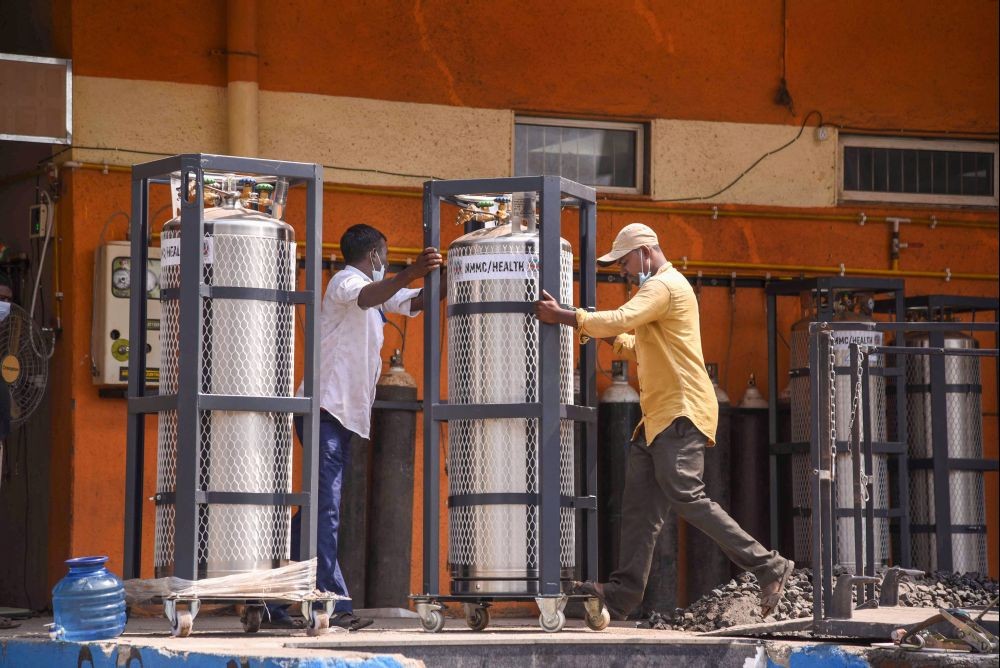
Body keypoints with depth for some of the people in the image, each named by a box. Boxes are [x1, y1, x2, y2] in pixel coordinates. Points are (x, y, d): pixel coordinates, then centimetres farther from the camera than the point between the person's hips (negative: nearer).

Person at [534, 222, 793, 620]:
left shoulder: (663, 286, -9)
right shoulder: (662, 289, 25)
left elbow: (620, 320, -23)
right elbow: (643, 348, 29)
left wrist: (562, 316, -17)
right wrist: (612, 338, 13)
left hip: (681, 414, -11)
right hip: (659, 416, 11)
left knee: (685, 496, -16)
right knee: (639, 505, 3)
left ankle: (768, 567, -12)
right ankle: (623, 591, 1)